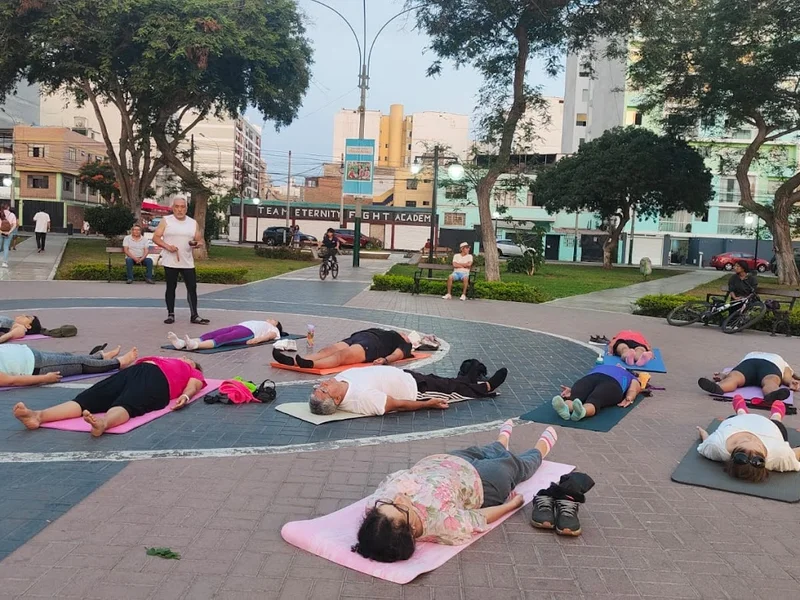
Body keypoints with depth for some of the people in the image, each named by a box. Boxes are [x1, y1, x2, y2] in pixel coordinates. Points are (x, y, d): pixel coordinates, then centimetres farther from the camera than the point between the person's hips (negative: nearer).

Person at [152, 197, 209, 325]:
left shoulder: (193, 223, 8)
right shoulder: (166, 221, -1)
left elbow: (200, 240, 12)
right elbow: (155, 237, -3)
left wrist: (197, 243, -12)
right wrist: (167, 246, -18)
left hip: (187, 262, 3)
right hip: (170, 262, -2)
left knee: (192, 287, 0)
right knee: (171, 287, 6)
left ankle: (194, 316, 6)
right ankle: (170, 314, 15)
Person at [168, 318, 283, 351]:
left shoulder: (273, 329, 25)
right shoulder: (261, 324, 43)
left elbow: (271, 335, 2)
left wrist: (257, 339, -18)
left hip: (248, 332, -6)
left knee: (221, 339, -32)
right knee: (209, 335, -20)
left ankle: (195, 345, -55)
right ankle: (182, 343, -41)